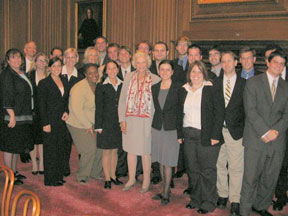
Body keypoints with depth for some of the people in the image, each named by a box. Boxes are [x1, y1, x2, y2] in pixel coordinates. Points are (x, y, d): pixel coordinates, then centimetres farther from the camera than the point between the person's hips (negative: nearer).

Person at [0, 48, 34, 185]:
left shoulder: (22, 74, 14)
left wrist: (28, 114, 15)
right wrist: (12, 115, -23)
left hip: (23, 117, 9)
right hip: (11, 116, -8)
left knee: (17, 146, 15)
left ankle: (14, 171, 26)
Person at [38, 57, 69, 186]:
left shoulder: (64, 82, 11)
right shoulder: (44, 83, -6)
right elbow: (42, 105, -9)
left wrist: (67, 111, -1)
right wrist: (45, 123, -14)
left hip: (62, 121, 6)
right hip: (50, 121, -6)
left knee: (60, 149, 11)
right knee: (50, 150, 0)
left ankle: (59, 176, 21)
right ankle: (50, 179, 9)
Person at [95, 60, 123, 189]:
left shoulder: (122, 85, 6)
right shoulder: (101, 86, -3)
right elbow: (99, 107, -4)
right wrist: (98, 126, -8)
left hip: (119, 122, 3)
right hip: (106, 122, -3)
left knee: (115, 150, 11)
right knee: (107, 151, 3)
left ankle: (113, 176, 23)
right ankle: (107, 178, 12)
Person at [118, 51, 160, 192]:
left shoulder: (155, 79, -2)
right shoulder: (129, 77, 5)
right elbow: (122, 99, 6)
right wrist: (122, 119, 0)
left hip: (146, 121, -3)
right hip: (130, 120, 3)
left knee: (145, 151, 5)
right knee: (131, 150, 11)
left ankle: (146, 180, 22)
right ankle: (131, 179, 27)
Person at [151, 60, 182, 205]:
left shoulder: (178, 88, -6)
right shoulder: (154, 87, 8)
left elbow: (180, 111, -7)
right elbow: (155, 108, 13)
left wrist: (180, 133, -11)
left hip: (171, 129, -5)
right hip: (157, 128, 5)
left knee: (167, 162, -2)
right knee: (161, 162, 11)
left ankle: (165, 193, 10)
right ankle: (165, 191, 23)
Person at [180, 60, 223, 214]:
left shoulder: (210, 89, -4)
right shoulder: (183, 90, 11)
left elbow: (218, 113, -6)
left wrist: (215, 136, -12)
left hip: (206, 136, -5)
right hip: (188, 136, 5)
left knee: (207, 171, 0)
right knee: (192, 170, 10)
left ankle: (208, 204, 13)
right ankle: (195, 200, 23)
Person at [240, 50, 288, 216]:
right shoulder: (253, 82, 2)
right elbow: (250, 110, -8)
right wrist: (265, 132, -14)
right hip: (255, 139, -3)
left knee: (270, 179, 11)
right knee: (250, 179, -1)